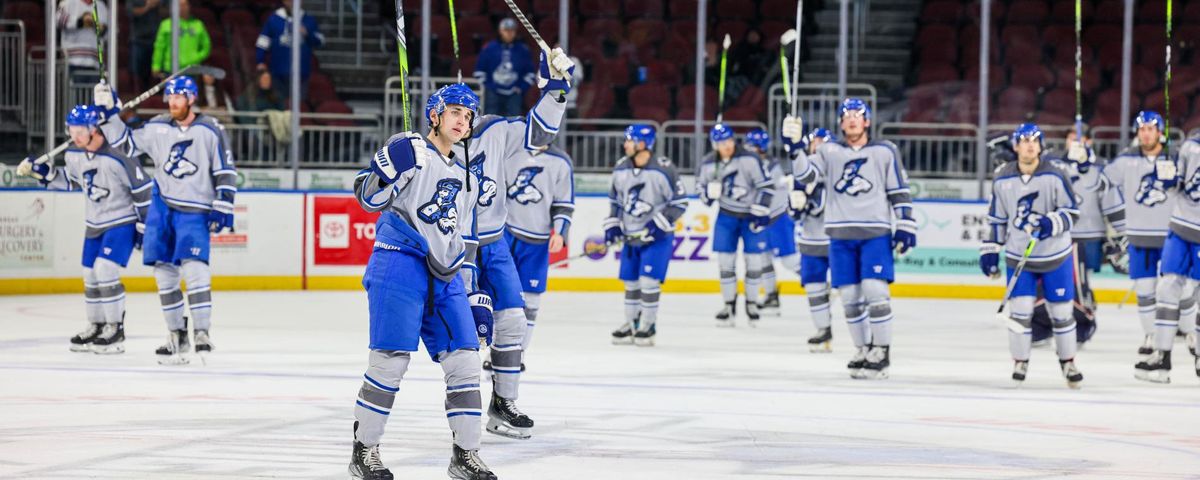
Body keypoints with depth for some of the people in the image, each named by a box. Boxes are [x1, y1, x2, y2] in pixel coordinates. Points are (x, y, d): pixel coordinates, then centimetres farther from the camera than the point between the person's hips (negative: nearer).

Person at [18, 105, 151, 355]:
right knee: (91, 276, 10)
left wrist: (144, 226, -15)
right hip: (94, 224, 7)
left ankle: (115, 330, -7)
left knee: (105, 271, -18)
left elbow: (142, 190, -18)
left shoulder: (117, 156, -25)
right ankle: (96, 327, 25)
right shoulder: (74, 155, -3)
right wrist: (41, 171, 4)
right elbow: (69, 181, 17)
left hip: (122, 222, -7)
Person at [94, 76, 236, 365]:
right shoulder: (157, 128, 5)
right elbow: (126, 144, 13)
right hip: (162, 206, 4)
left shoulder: (210, 131, -6)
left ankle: (202, 333, -13)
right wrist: (109, 113, 3)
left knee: (194, 268, -19)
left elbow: (226, 171, -4)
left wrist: (223, 207, -10)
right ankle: (177, 335, 12)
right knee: (164, 273, 3)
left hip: (195, 212, -4)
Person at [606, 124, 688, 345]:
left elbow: (680, 202, -12)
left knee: (649, 280, -10)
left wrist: (659, 224, -19)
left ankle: (648, 326, 1)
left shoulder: (663, 169, -17)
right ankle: (631, 325, 21)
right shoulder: (620, 169, 1)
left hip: (657, 236, -6)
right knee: (630, 281, 10)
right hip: (630, 235, 6)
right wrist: (612, 225, 4)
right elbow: (615, 200, 14)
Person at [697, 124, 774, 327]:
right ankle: (729, 304, 11)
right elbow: (701, 185, 8)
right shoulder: (708, 164, -7)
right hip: (727, 215, 3)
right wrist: (708, 193, -17)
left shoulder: (750, 160, -20)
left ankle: (752, 303, 14)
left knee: (753, 260, -1)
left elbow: (766, 186, -17)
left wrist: (761, 213, -19)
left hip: (751, 214, -3)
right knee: (725, 260, 0)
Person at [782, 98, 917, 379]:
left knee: (875, 291, -13)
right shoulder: (829, 151, 9)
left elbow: (900, 192, 5)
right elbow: (805, 174, -3)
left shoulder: (885, 152, 4)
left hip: (875, 234, -3)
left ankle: (881, 353, -5)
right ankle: (864, 351, 15)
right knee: (850, 297, 3)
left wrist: (905, 226, -2)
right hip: (841, 235, 3)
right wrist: (794, 147, -18)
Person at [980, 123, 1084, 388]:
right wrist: (990, 251, 6)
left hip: (1056, 256, -1)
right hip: (1019, 257, 1)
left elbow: (1071, 212, -6)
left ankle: (1068, 362, 21)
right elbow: (996, 219, 8)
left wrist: (1052, 223, -25)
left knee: (1061, 310, 6)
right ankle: (1020, 362, 7)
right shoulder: (1002, 180, -1)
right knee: (1020, 309, -7)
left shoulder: (1055, 177, -9)